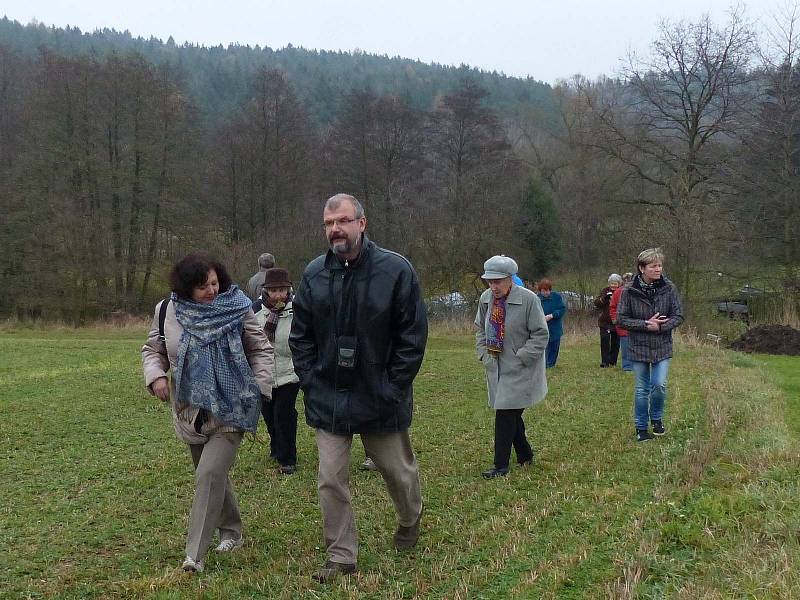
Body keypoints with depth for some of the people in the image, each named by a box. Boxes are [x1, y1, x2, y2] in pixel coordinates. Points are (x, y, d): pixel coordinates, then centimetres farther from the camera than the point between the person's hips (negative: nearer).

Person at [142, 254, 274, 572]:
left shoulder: (236, 309, -8)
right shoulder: (167, 312, -2)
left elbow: (261, 349, 1)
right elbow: (153, 351, 10)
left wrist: (260, 387, -9)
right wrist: (155, 376, -10)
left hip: (230, 411, -4)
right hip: (191, 412, 4)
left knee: (210, 474, -16)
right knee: (214, 474, 17)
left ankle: (195, 554, -11)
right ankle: (232, 532, 39)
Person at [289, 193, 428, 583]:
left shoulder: (396, 270, -10)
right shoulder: (314, 274, 1)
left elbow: (413, 335, -8)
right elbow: (300, 336, 7)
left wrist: (393, 388, -12)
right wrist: (311, 383, -2)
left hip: (379, 398, -2)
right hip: (328, 399, 2)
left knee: (398, 470, 16)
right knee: (331, 481, 3)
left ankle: (411, 519, 46)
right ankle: (341, 555, 18)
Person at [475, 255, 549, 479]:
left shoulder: (528, 299, -16)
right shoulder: (486, 298, 2)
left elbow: (541, 334, -12)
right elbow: (480, 328, 17)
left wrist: (520, 358, -16)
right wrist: (484, 354, 5)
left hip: (520, 369, -6)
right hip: (496, 367, 6)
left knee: (505, 414, -9)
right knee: (512, 414, 14)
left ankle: (501, 466, -1)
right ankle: (525, 455, 32)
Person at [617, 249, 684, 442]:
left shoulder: (669, 289, -6)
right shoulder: (630, 292, -10)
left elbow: (678, 316, -2)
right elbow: (621, 318, -8)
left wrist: (660, 326, -18)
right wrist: (645, 325, -19)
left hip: (662, 347, 1)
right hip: (639, 347, -1)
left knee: (659, 385, -8)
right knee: (642, 389, 8)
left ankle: (657, 419, 20)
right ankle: (641, 428, 23)